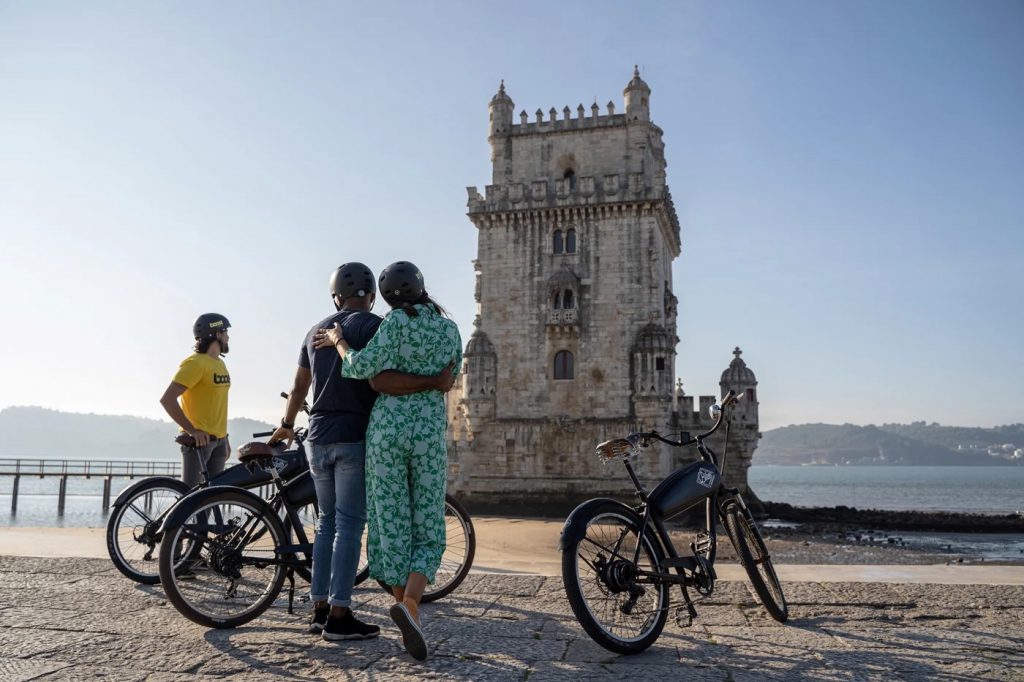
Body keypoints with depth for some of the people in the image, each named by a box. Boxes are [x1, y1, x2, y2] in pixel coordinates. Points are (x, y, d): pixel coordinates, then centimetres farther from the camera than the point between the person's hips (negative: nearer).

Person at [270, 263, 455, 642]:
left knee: (327, 523, 13)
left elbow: (298, 387, 22)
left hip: (318, 439, 7)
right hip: (354, 439, -7)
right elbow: (379, 380, -22)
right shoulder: (372, 326, -7)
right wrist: (434, 382, -19)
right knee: (349, 525, -3)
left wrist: (287, 424, 37)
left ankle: (319, 609, 17)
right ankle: (339, 616, 0)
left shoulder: (316, 331, 14)